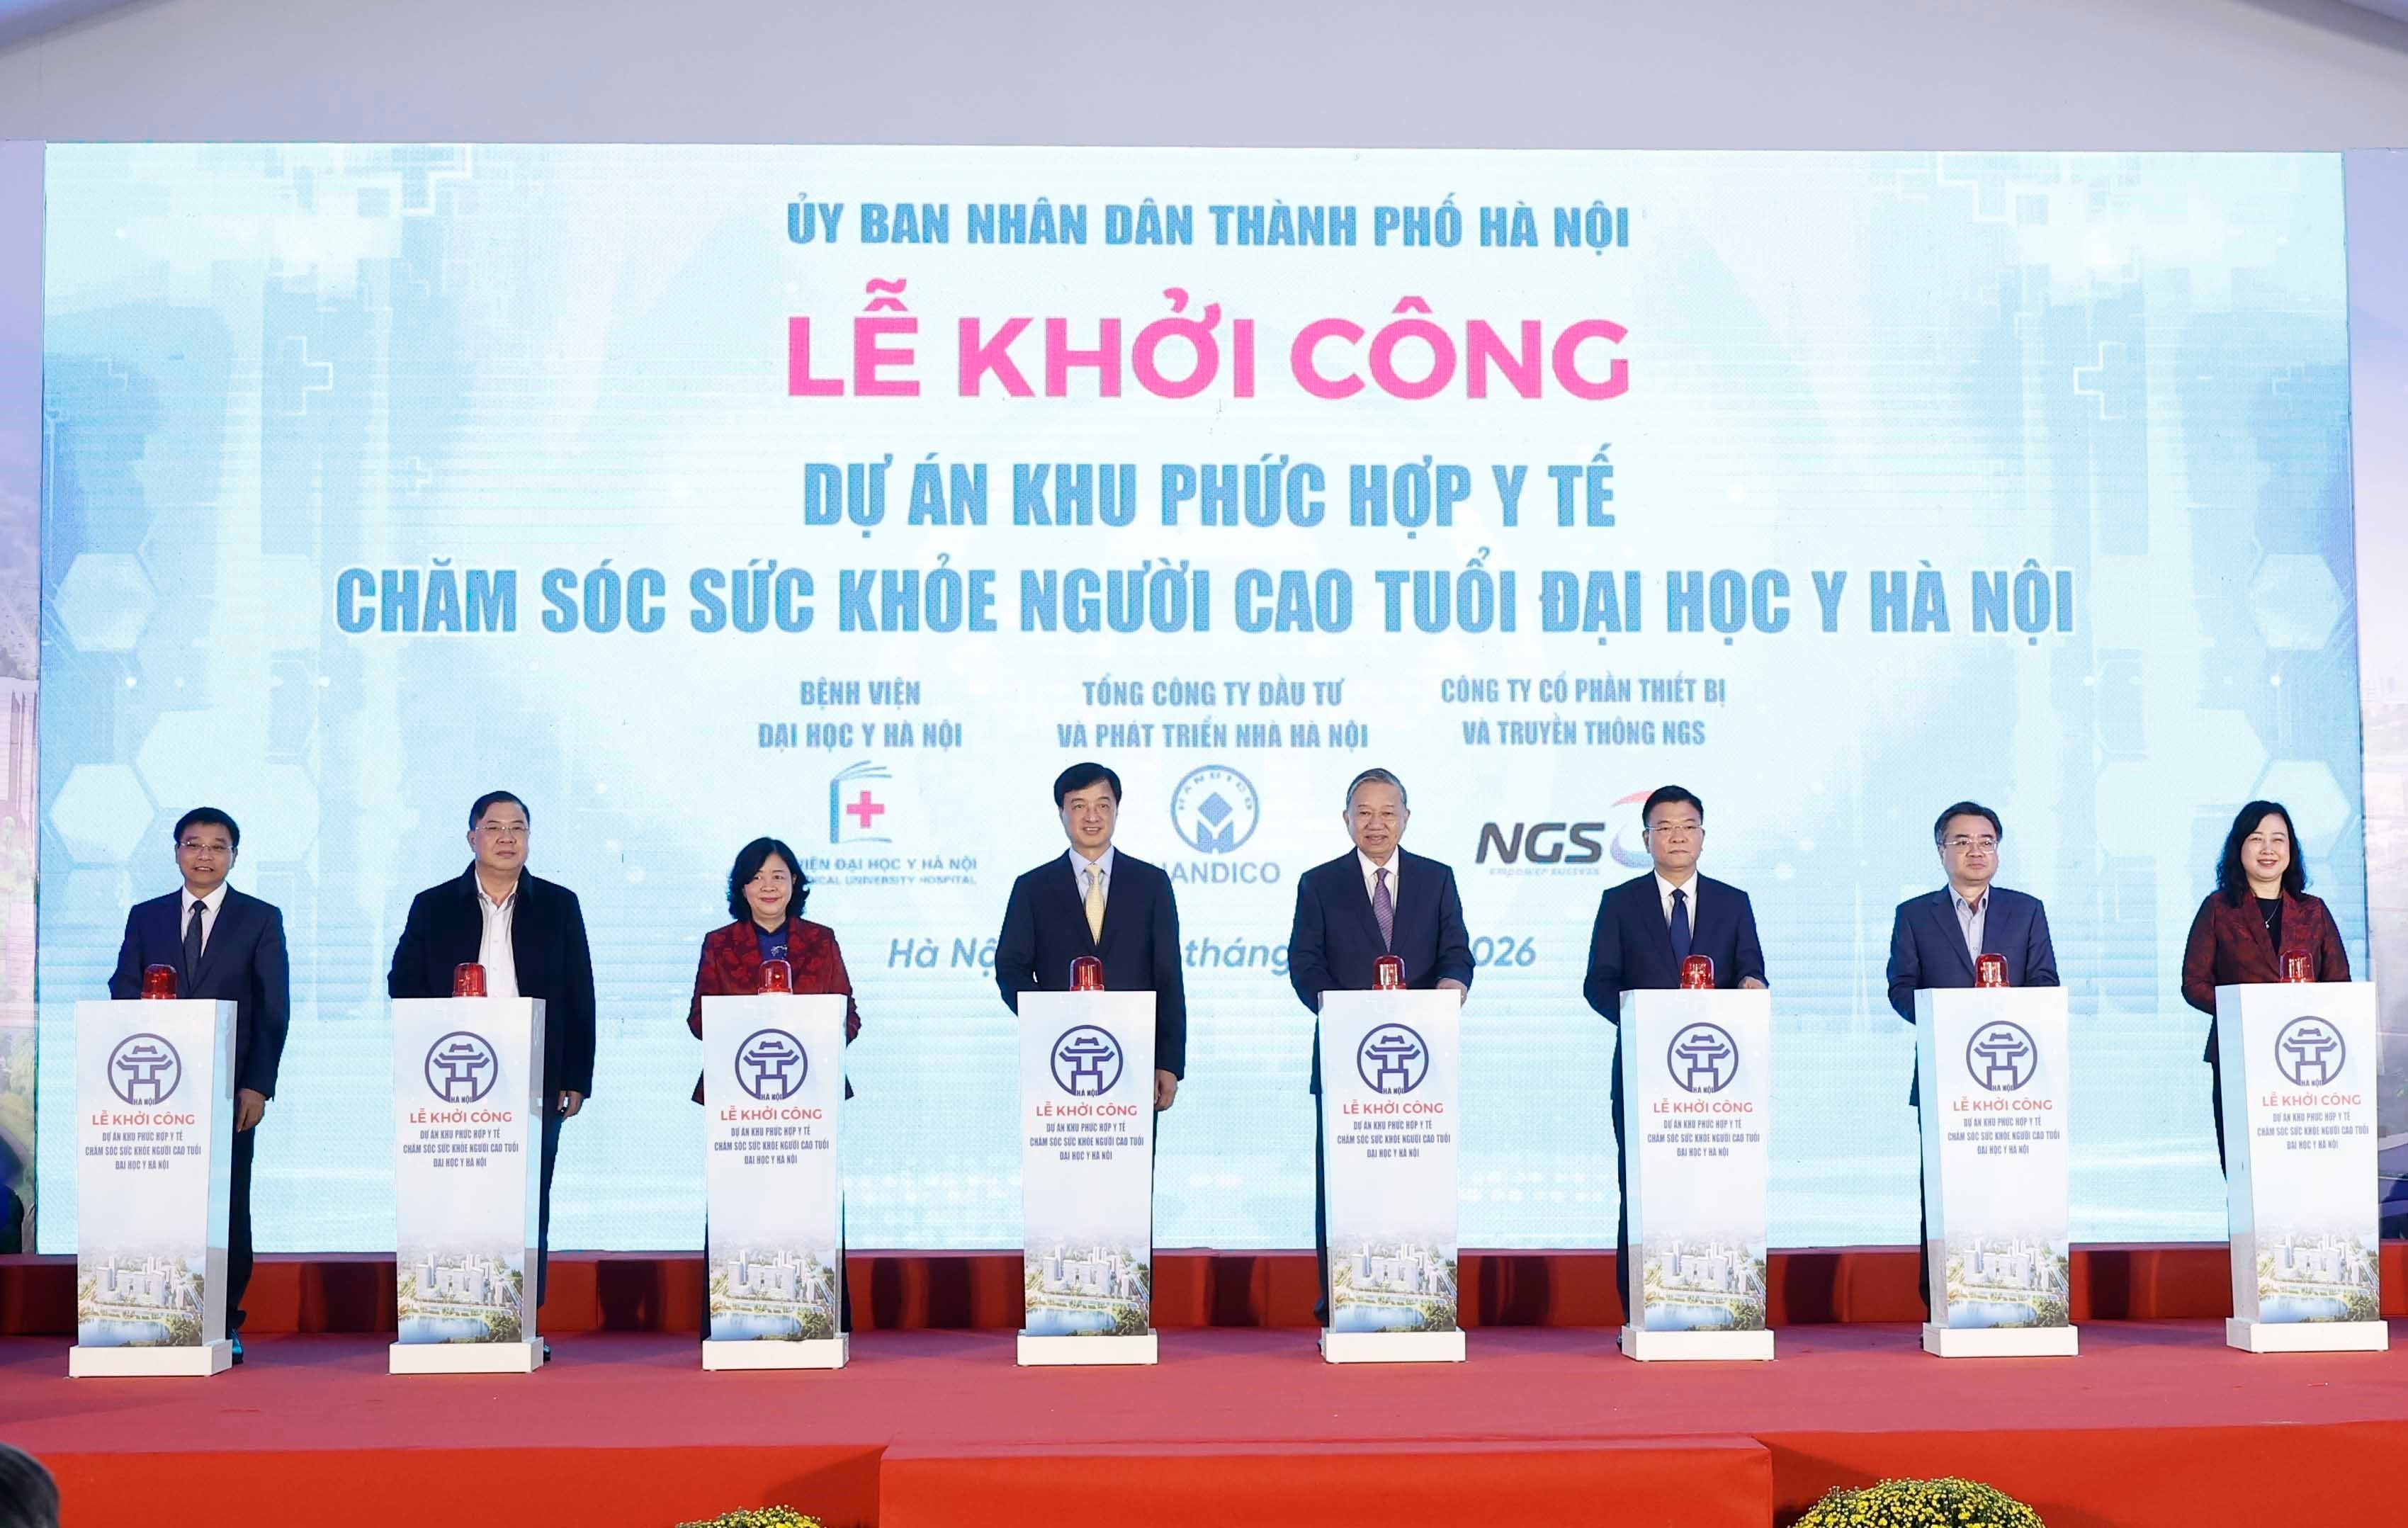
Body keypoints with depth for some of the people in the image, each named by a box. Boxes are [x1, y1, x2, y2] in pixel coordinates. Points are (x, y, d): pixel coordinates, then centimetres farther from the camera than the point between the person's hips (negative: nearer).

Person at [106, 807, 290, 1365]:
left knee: (229, 1208, 0)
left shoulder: (261, 919, 7)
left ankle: (225, 1325, 5)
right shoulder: (145, 917, 13)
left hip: (231, 1087, -1)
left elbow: (274, 1009, 2)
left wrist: (257, 1085, -7)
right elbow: (123, 997, 9)